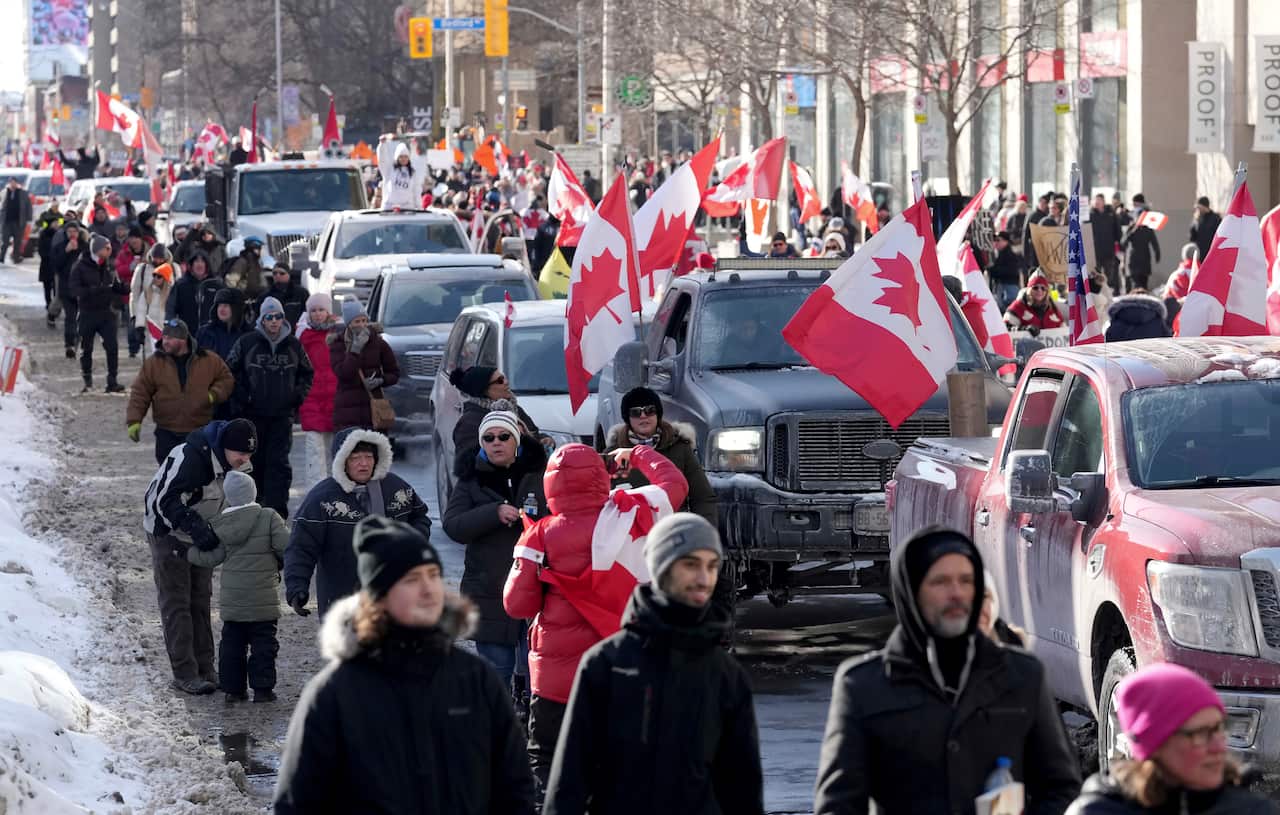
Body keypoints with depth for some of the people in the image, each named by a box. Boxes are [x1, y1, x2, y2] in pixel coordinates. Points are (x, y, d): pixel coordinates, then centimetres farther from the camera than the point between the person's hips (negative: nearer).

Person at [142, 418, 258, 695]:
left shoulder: (233, 463, -5)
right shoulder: (189, 457, -32)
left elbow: (235, 501, 13)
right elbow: (166, 501, -34)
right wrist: (197, 529, -43)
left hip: (201, 535, 8)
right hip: (168, 534, -8)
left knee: (201, 601, 10)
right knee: (176, 604, -5)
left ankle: (204, 668, 16)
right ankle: (185, 673, -5)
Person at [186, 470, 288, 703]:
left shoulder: (218, 524, 0)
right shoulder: (269, 518, -9)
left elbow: (211, 557, 0)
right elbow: (286, 547, -12)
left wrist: (187, 552, 15)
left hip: (231, 597, 3)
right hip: (263, 597, -3)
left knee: (232, 642, 12)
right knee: (263, 642, 3)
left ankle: (233, 688, 14)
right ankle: (262, 688, 1)